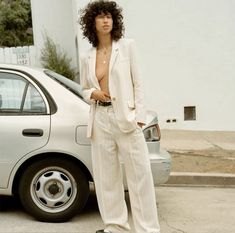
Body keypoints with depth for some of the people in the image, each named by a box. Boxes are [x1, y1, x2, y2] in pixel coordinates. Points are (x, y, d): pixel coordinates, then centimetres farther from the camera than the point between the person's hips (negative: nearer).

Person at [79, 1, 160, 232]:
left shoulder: (127, 46, 3)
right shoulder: (87, 58, 10)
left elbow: (137, 83, 1)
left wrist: (139, 116, -8)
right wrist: (92, 93, -4)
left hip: (125, 116, -3)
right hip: (100, 119, 3)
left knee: (140, 174, -4)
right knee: (106, 176, 8)